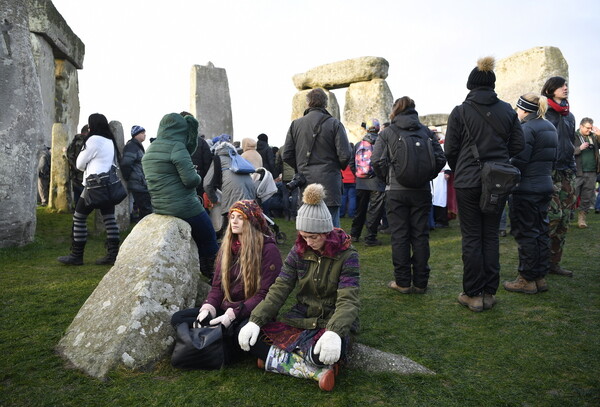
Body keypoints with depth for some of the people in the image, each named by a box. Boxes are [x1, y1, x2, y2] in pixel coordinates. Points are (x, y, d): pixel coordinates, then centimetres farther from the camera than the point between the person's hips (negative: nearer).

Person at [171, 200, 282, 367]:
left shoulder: (268, 249, -10)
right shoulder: (227, 247, 10)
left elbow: (264, 294, -14)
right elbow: (217, 286, 8)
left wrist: (233, 314, -24)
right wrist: (208, 307, -12)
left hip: (253, 312, -6)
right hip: (225, 309, 6)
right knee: (178, 318, -10)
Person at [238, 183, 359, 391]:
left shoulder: (346, 255, -13)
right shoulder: (299, 251, -1)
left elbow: (348, 300, -23)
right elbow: (279, 289, -5)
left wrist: (335, 333, -42)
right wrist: (255, 320, -19)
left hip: (332, 322, -4)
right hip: (301, 318, 5)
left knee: (322, 353, -40)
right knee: (252, 339, -18)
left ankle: (274, 358, -11)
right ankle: (317, 372, -20)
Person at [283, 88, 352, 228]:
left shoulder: (295, 124, 5)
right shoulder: (334, 124, -5)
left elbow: (287, 155, 4)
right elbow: (345, 155, -9)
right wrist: (338, 167, 12)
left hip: (305, 183, 3)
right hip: (329, 183, -3)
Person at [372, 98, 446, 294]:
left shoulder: (387, 133, 0)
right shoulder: (426, 132, 7)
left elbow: (377, 161, -8)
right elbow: (440, 158, 1)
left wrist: (387, 178, 6)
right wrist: (426, 175, 12)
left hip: (396, 191, -2)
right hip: (422, 191, 2)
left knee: (399, 236, 5)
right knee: (420, 236, 8)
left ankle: (402, 282, 10)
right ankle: (420, 282, 13)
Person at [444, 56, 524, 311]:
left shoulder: (460, 112, -6)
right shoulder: (507, 111, 4)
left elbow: (450, 149, -4)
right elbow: (518, 145, 7)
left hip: (468, 182, -3)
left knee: (472, 238, 4)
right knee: (491, 236, 11)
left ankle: (473, 295, 10)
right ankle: (489, 293, 18)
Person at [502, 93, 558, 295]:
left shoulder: (527, 129, -15)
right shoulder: (550, 127, 14)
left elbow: (518, 161, -20)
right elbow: (553, 158, 19)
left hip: (526, 188, -9)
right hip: (545, 185, 9)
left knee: (526, 233, -1)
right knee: (540, 231, 14)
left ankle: (527, 279, 7)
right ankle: (540, 277, 22)